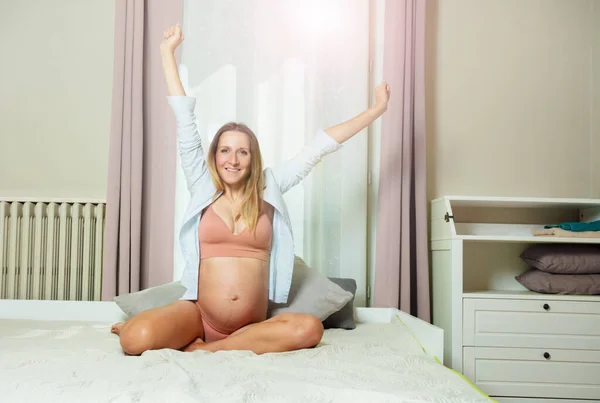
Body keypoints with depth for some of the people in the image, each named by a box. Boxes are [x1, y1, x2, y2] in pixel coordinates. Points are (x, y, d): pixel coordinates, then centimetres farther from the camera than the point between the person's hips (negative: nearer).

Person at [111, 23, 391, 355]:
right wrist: (168, 51, 13)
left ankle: (201, 349, -16)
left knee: (309, 329, -29)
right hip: (199, 313, -2)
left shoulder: (268, 189, 9)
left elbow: (319, 146, 10)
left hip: (252, 323, 3)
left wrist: (376, 110, 17)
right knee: (137, 340, -32)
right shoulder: (203, 187, 7)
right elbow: (184, 118, 8)